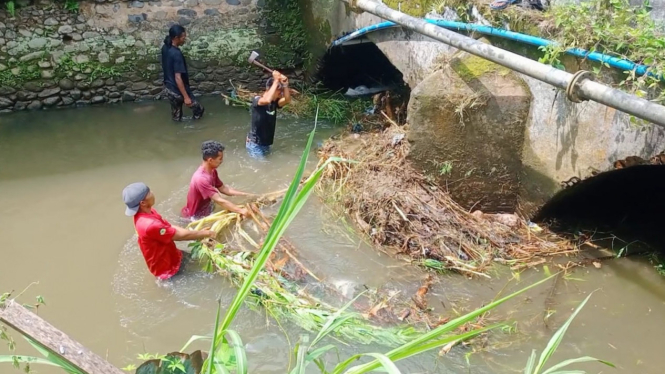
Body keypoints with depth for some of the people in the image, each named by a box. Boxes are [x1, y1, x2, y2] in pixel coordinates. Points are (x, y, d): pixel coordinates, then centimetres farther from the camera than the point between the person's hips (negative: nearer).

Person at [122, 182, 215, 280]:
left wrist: (198, 233, -6)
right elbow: (181, 235, -27)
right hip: (166, 268, -8)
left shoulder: (144, 212, -8)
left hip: (167, 257, 8)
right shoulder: (150, 225, -36)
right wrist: (207, 233, -15)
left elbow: (169, 228, 0)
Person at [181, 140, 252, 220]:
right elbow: (220, 201, -35)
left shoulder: (212, 171, -5)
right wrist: (242, 211, -33)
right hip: (197, 216, -9)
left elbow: (223, 188, 7)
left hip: (205, 209, 9)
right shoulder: (201, 178, -34)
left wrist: (246, 195, 0)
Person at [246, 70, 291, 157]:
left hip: (266, 144, 7)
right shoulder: (256, 100, -18)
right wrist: (276, 81, -34)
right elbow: (267, 100, -41)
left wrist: (285, 84, -30)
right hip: (255, 144, -7)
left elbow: (287, 100, -16)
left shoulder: (274, 102, 3)